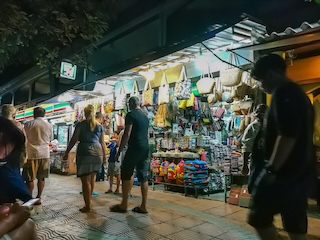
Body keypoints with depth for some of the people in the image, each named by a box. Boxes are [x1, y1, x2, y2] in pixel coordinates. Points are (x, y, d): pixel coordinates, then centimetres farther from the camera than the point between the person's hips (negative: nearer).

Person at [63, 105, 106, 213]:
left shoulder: (81, 124, 3)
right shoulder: (100, 126, 12)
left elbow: (74, 140, -1)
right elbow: (102, 142, 12)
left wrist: (67, 152, 6)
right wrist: (104, 155, 21)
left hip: (84, 152, -4)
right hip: (97, 152, 4)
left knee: (85, 179, 0)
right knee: (92, 177, 19)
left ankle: (88, 206, 2)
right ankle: (89, 199, 29)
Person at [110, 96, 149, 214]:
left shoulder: (130, 115, -7)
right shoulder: (145, 116, 17)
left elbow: (127, 134, -14)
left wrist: (119, 151, -11)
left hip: (135, 148, -8)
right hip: (145, 148, 8)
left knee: (126, 174, 2)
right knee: (143, 176, 7)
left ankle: (124, 205, 6)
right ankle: (143, 206, 9)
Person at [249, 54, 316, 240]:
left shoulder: (283, 93, -14)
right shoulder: (299, 93, 17)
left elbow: (287, 136, -24)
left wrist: (271, 169, -20)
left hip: (285, 172, -10)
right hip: (301, 171, 10)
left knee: (259, 217, 2)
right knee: (296, 224, 15)